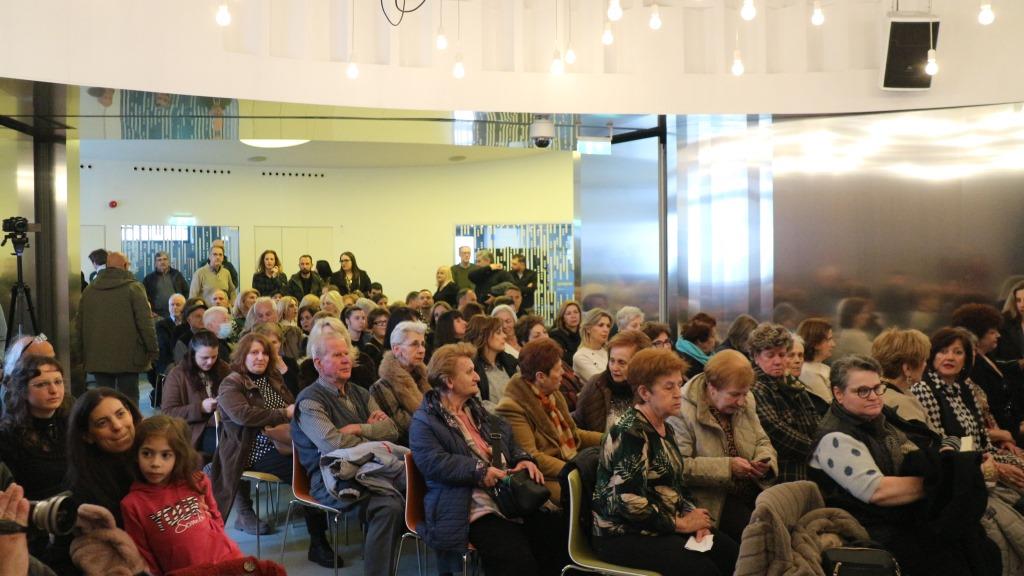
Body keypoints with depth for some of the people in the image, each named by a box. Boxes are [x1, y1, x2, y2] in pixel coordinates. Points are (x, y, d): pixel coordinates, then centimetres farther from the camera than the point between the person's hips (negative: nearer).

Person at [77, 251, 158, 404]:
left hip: (97, 359, 4)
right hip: (128, 357, -4)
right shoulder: (134, 288, -6)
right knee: (129, 399, 1)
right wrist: (153, 350, -4)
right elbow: (145, 323, -11)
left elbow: (79, 324, 15)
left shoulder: (89, 290, 10)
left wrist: (82, 353, 21)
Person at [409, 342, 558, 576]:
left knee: (557, 540, -11)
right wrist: (479, 471, -20)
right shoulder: (424, 421, -1)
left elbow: (508, 438, 26)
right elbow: (433, 462, -15)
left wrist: (523, 459, 4)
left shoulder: (477, 409, 23)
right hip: (475, 509, -7)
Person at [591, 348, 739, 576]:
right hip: (623, 535, -9)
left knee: (732, 553, -8)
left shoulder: (665, 429, 11)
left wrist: (694, 516, -3)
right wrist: (680, 523, -15)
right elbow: (630, 501, -25)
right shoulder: (630, 433, -18)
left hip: (662, 526, 9)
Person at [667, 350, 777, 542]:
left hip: (753, 490, 7)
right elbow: (679, 466, -22)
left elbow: (762, 442, 17)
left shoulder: (745, 402, 8)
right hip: (714, 502, -7)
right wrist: (726, 467, -23)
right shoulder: (682, 412, -15)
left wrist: (765, 462, -5)